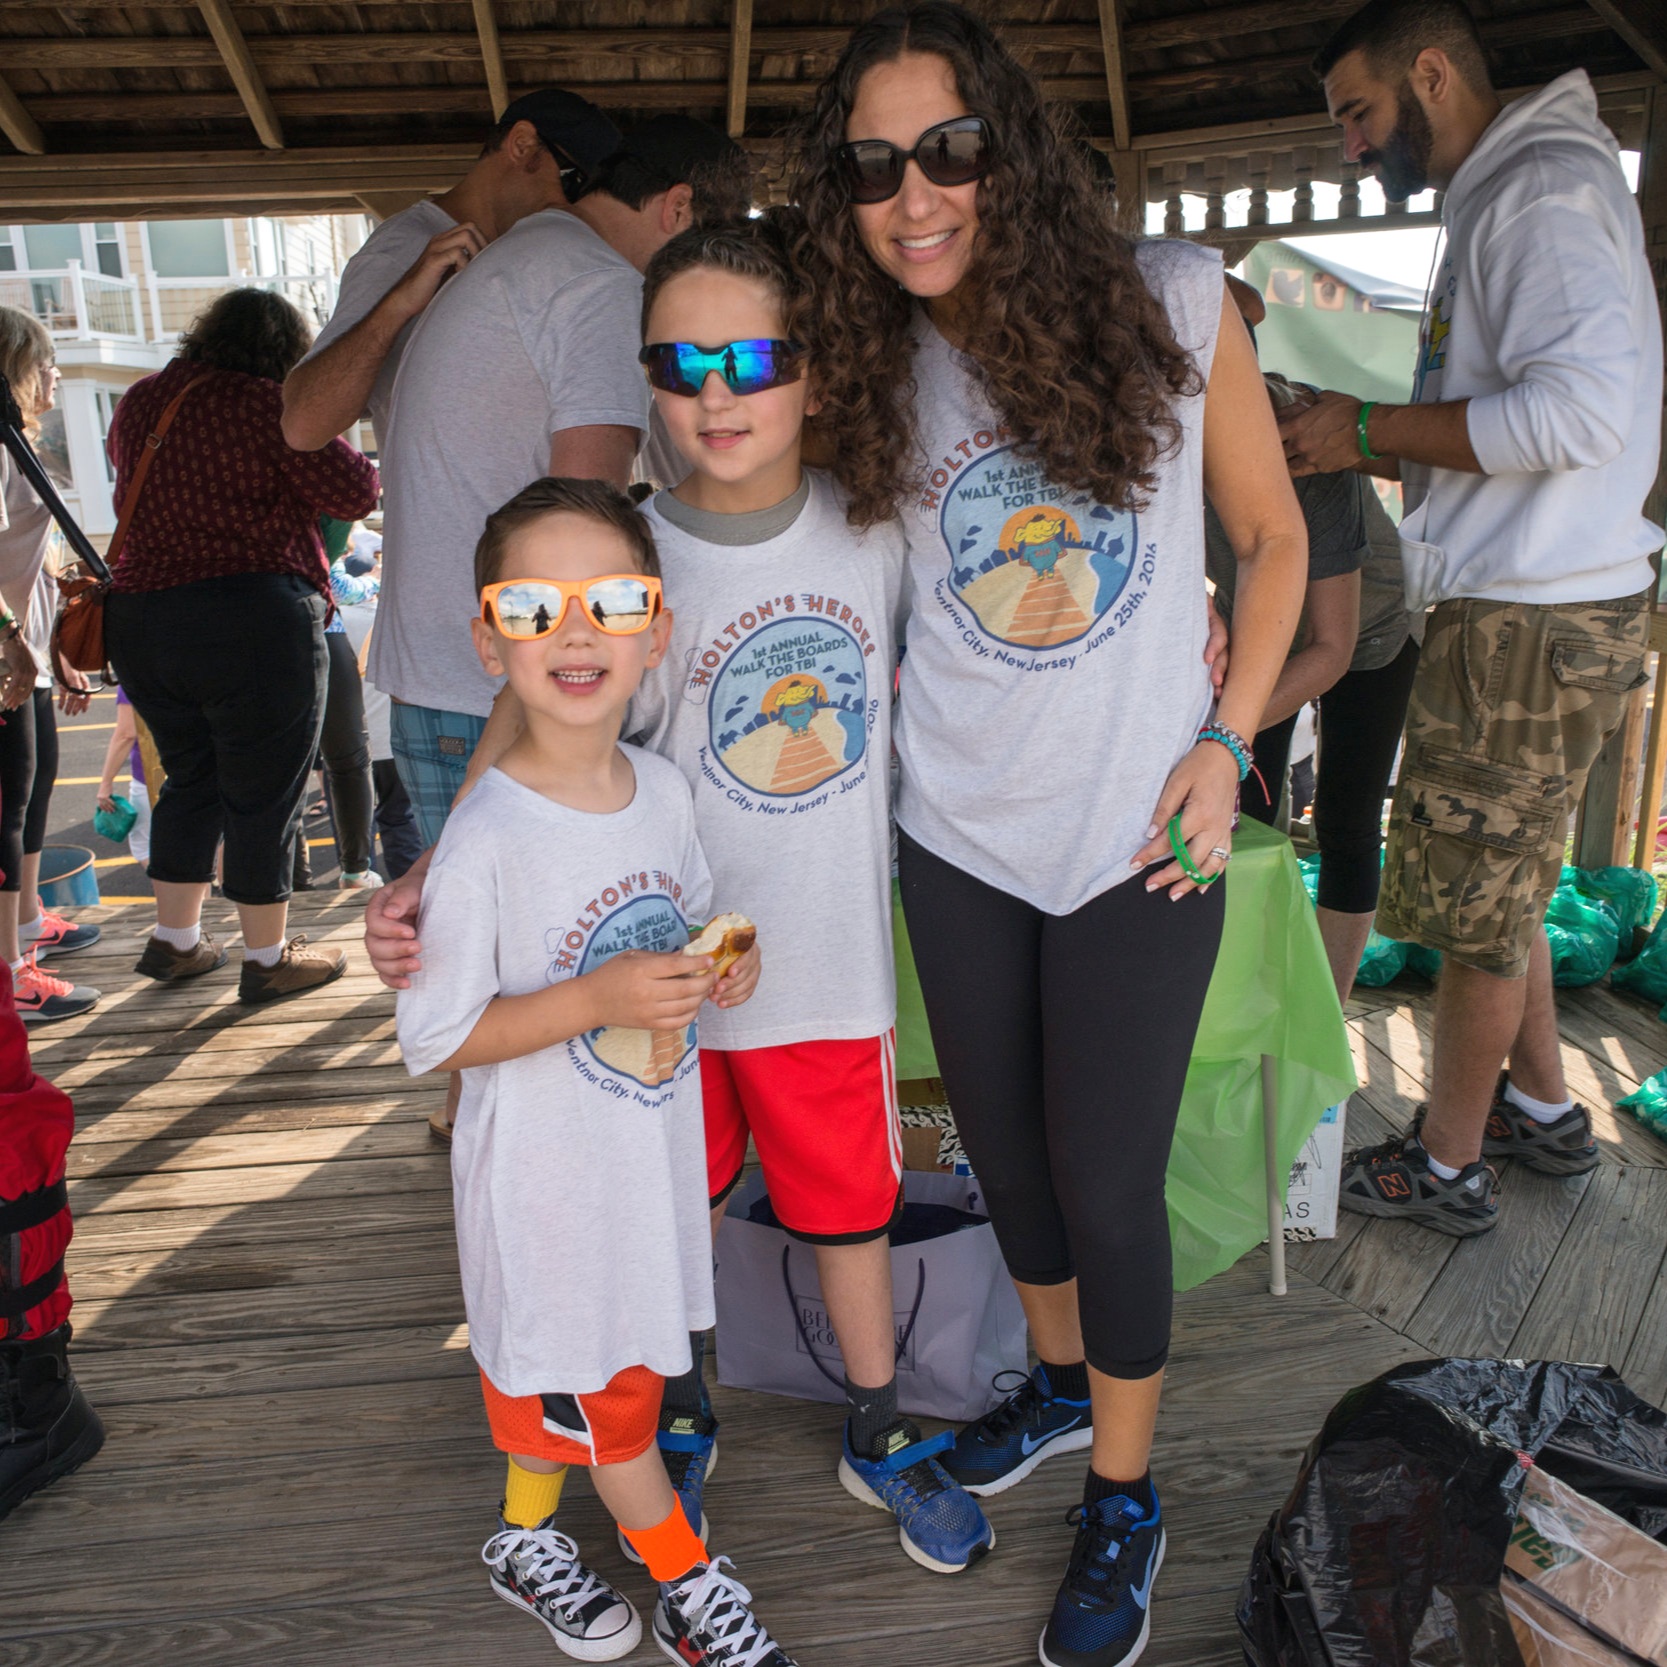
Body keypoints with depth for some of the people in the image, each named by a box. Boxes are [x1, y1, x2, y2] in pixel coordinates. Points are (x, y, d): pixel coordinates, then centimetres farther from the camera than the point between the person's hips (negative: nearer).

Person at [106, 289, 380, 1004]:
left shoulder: (137, 402, 12)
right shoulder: (264, 404, -10)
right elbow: (353, 492, -11)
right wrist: (351, 455, 8)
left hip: (134, 618, 7)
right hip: (252, 617, -7)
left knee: (189, 778, 20)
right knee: (264, 792, 3)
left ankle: (174, 940, 28)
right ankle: (267, 958, 13)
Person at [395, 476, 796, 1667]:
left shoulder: (665, 791, -5)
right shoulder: (486, 840, -23)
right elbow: (433, 1038, -18)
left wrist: (722, 969, -9)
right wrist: (594, 1000, -27)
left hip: (652, 1148, 5)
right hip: (547, 1171, -5)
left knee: (556, 1364, 23)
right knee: (602, 1386, 12)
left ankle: (529, 1539, 48)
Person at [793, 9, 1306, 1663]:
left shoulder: (1175, 300, -6)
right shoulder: (870, 373, 0)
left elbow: (1271, 536, 2)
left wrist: (1225, 740, -7)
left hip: (1136, 839, -3)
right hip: (955, 838, 3)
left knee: (1107, 1183, 5)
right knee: (1003, 1150, 18)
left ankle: (1123, 1503, 31)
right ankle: (1058, 1382, 48)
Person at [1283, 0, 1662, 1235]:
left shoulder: (1543, 191, -12)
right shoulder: (1501, 204, 19)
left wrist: (1370, 424, -17)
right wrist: (1356, 451, 11)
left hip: (1533, 622, -10)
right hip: (1525, 609, 10)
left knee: (1477, 907, 0)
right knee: (1502, 889, 19)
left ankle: (1447, 1168, 15)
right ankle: (1542, 1109, 34)